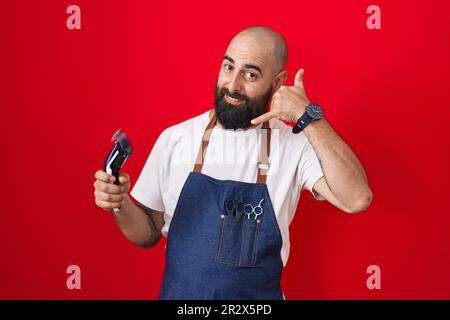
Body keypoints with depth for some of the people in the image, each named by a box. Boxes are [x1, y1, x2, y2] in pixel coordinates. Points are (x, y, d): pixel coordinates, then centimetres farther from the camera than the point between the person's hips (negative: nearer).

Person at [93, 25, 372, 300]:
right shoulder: (174, 139, -8)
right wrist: (121, 204, -20)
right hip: (179, 293, 1)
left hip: (260, 295, 0)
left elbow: (357, 199, -26)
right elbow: (149, 234, 0)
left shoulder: (294, 145, -11)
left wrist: (308, 117, -25)